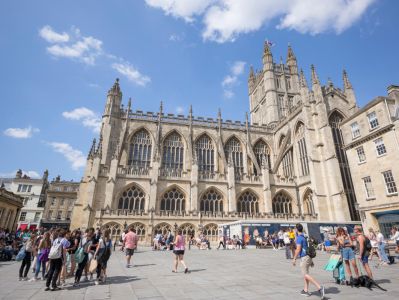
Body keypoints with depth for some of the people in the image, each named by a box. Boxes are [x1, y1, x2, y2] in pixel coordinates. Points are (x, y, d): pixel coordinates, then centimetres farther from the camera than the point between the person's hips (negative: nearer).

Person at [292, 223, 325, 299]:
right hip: (308, 257, 10)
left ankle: (319, 287, -16)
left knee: (306, 275, -7)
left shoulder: (299, 238, -13)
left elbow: (298, 249, -19)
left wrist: (294, 259, -12)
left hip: (304, 258, -10)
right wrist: (311, 260, 25)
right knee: (305, 274, 16)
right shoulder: (304, 237, 14)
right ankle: (305, 290, 22)